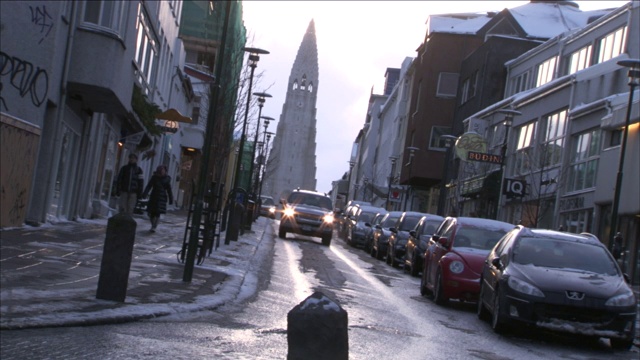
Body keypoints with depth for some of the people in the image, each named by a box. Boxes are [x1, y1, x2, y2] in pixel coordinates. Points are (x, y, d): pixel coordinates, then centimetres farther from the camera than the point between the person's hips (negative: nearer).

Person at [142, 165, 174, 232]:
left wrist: (171, 199, 2)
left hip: (162, 198, -2)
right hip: (153, 197, 2)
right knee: (151, 212, 3)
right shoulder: (154, 177, 3)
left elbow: (169, 190, 4)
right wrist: (145, 194, -17)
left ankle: (154, 227, -9)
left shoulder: (167, 179, 1)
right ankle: (153, 226, 22)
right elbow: (149, 186, -4)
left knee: (157, 213, -9)